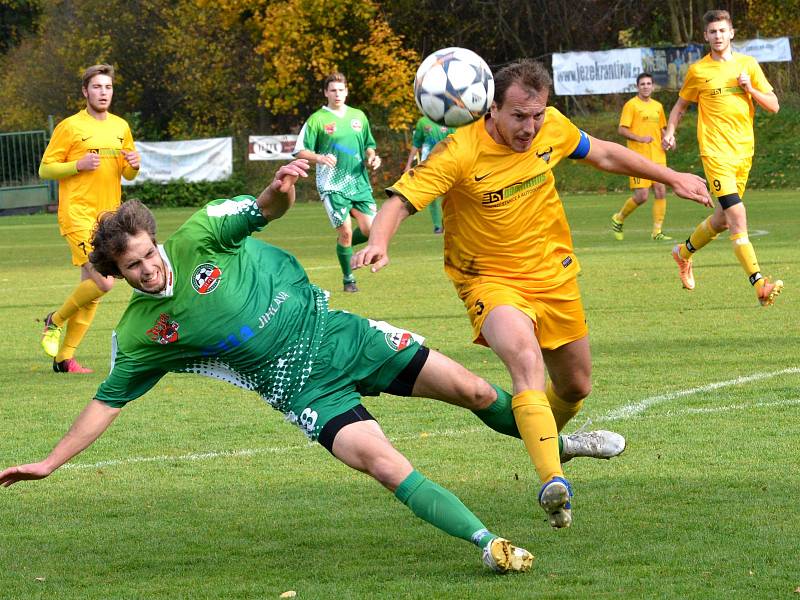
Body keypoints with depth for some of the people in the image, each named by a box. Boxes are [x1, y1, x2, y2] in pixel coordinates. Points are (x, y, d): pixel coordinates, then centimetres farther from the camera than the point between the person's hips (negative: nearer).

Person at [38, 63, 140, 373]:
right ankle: (55, 321, 5)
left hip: (109, 217, 7)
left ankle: (64, 357, 14)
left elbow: (128, 174, 22)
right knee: (103, 282, -18)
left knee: (91, 291, 6)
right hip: (78, 216, -7)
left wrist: (134, 166, -1)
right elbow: (45, 169, -4)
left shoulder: (120, 127, 13)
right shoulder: (70, 127, -5)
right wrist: (79, 165, -18)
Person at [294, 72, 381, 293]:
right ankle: (348, 279, 9)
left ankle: (344, 245, 27)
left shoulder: (358, 116, 12)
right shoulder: (317, 120, -2)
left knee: (370, 230, -7)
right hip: (332, 185, -4)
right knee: (345, 231, -9)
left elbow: (369, 145, 24)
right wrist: (320, 158, -21)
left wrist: (371, 158, 2)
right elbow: (300, 151, -3)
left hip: (360, 183, 4)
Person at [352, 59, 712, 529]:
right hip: (491, 280, -6)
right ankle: (552, 483, -41)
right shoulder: (460, 153, -23)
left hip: (554, 277, 6)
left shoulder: (552, 127, -7)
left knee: (576, 387, 16)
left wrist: (671, 177, 17)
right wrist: (378, 243, -48)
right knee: (526, 361, -33)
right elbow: (402, 200, -28)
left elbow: (604, 154, 11)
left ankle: (545, 436, 50)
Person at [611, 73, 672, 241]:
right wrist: (640, 138, -21)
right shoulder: (631, 105, -3)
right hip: (639, 156, -6)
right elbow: (622, 130, -8)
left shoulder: (658, 106, 16)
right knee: (642, 195, -10)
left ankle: (657, 231, 3)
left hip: (658, 156, 6)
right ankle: (618, 219, 14)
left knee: (661, 191, -3)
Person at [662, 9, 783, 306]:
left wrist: (750, 89, -10)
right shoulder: (698, 70, 3)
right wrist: (669, 132, -1)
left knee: (723, 219, 16)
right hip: (715, 152, -4)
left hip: (744, 151, 4)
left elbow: (773, 106, 7)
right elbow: (681, 105, 16)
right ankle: (760, 286, -25)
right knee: (737, 216, -18)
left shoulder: (748, 65, 8)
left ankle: (684, 252, 44)